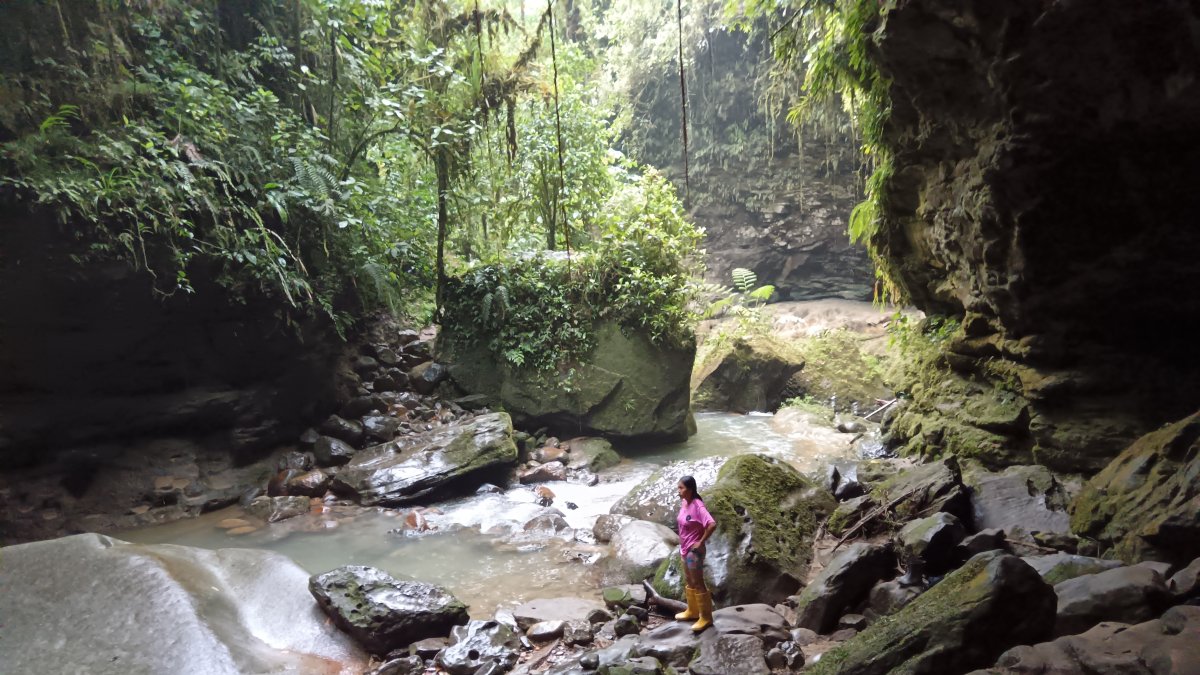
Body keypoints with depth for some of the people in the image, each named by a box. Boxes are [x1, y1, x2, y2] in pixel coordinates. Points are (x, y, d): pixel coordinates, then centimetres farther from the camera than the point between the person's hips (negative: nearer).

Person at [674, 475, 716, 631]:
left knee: (698, 584, 2)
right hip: (685, 549, 9)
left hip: (694, 551, -9)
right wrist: (682, 544, 13)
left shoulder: (697, 506, -24)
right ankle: (692, 611, 37)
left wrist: (701, 542, -23)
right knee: (689, 582, 21)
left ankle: (706, 618, 15)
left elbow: (712, 524, -33)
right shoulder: (684, 503, 1)